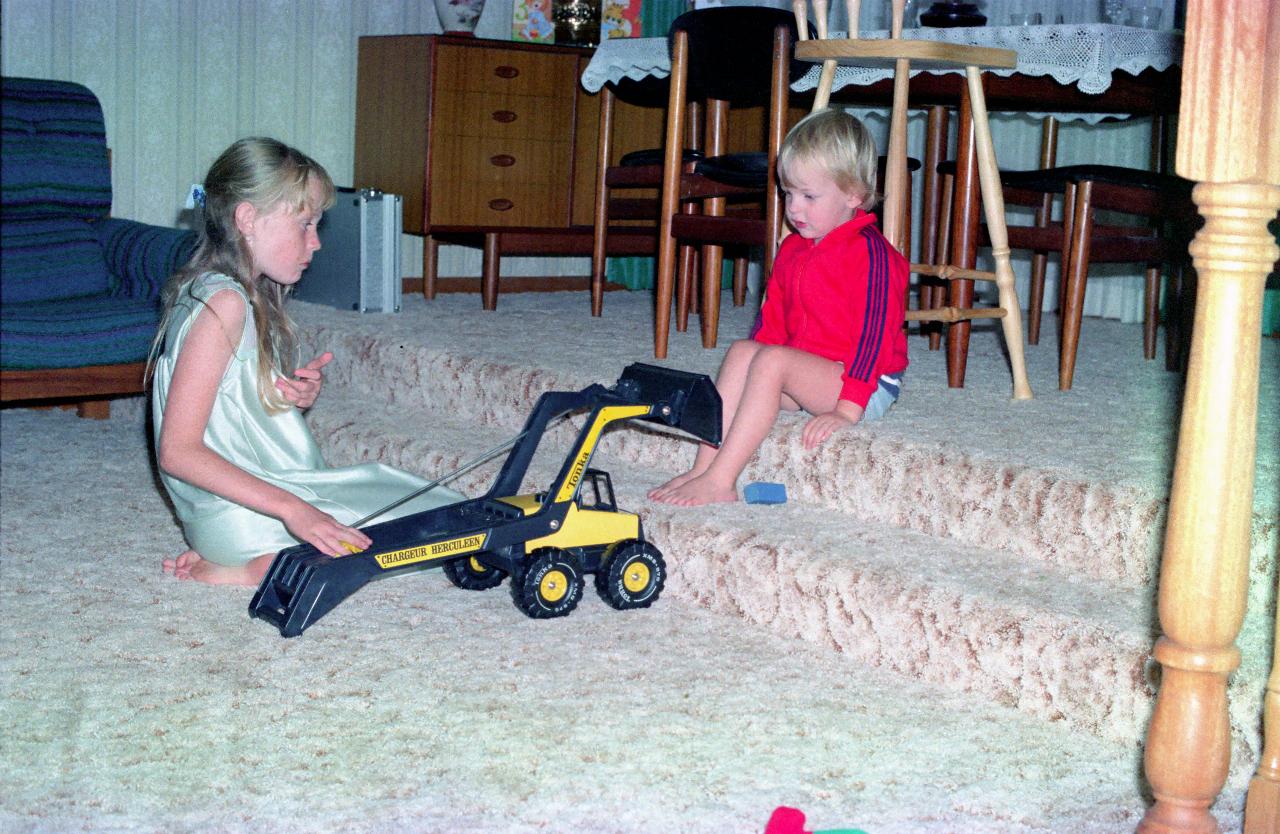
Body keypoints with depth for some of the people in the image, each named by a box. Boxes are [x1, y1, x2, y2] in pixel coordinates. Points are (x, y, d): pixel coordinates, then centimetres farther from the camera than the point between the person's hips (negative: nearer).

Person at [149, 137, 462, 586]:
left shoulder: (255, 299, 12)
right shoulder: (223, 303, -18)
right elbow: (178, 451, -24)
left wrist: (299, 394, -1)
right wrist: (291, 509, -29)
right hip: (240, 516, -10)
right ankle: (244, 571, -10)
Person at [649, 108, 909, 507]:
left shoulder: (870, 252, -13)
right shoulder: (792, 249, 13)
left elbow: (873, 332, -19)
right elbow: (772, 317, 20)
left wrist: (847, 409, -23)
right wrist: (754, 357, 8)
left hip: (867, 384, -8)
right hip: (810, 376, 8)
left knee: (772, 361, -28)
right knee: (741, 351, -12)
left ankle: (719, 480, -30)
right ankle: (703, 467, -22)